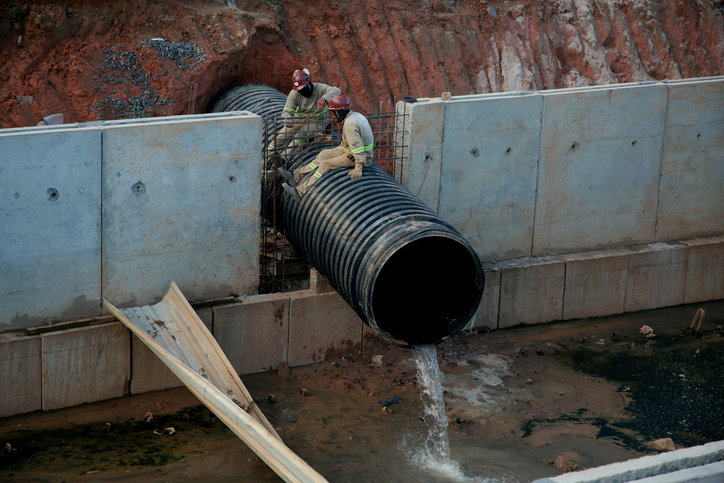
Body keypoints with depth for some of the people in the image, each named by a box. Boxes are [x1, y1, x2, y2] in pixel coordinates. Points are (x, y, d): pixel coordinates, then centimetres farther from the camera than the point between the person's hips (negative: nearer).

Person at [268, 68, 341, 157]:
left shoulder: (319, 88, -20)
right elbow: (287, 111, -18)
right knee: (280, 138, -4)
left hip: (317, 121, -3)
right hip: (299, 119, 4)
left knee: (300, 136, -31)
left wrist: (324, 98, -54)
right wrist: (288, 120, -44)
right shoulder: (294, 94, -14)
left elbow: (337, 91, -33)